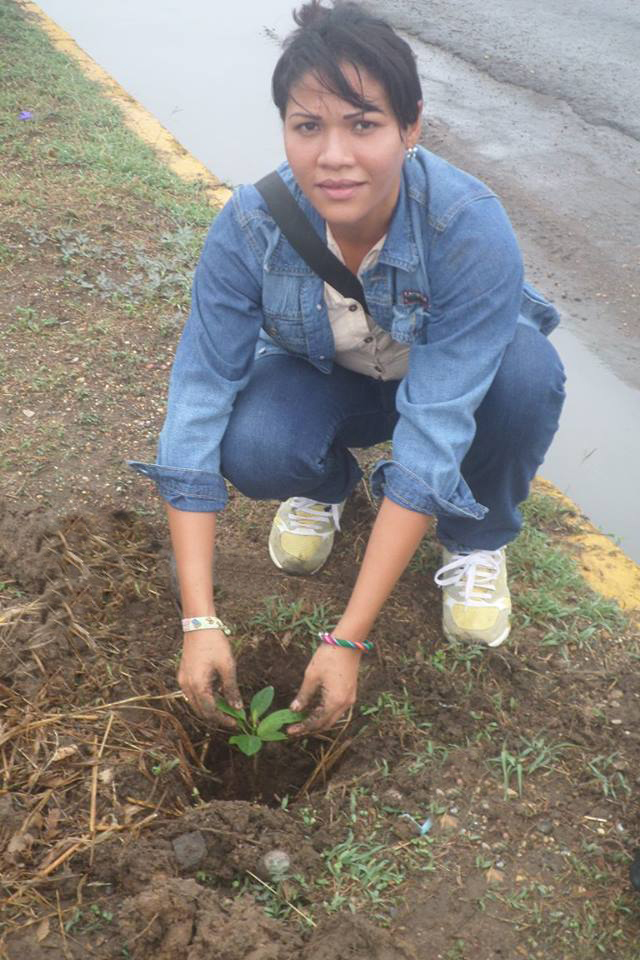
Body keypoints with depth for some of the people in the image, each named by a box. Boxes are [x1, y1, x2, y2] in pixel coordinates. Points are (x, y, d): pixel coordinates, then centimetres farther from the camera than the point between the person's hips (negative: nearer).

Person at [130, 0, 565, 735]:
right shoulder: (250, 226, -28)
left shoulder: (472, 230, -35)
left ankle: (476, 539, -4)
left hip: (453, 379, 0)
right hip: (327, 376, 1)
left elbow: (430, 441, -37)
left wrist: (347, 641, -38)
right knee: (251, 449, -31)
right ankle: (326, 485, 7)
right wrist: (201, 622, -32)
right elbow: (199, 405, -28)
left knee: (527, 371, -35)